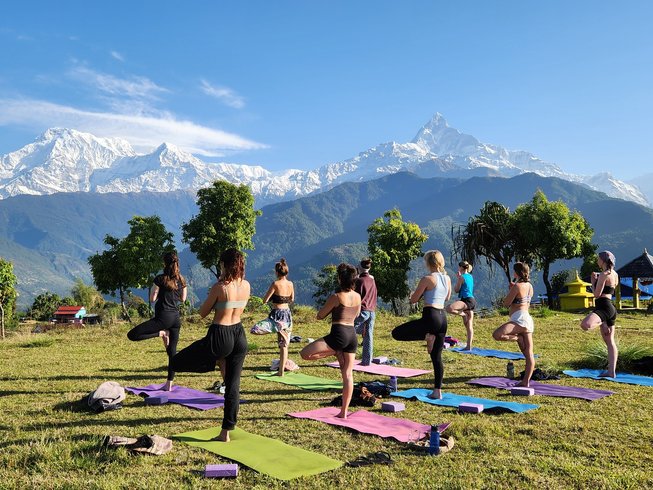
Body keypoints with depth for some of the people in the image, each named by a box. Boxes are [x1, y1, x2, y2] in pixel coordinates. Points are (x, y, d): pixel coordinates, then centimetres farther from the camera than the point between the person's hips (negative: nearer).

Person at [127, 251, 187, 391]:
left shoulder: (160, 279, -8)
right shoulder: (181, 280, 7)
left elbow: (152, 299, -5)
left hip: (163, 317, -6)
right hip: (176, 318, 6)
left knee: (132, 335, -5)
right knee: (172, 351, 10)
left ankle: (161, 333, -10)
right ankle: (169, 384, 11)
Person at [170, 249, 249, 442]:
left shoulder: (219, 287, -15)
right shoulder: (246, 285, 2)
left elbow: (202, 313, -4)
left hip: (220, 336, -6)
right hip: (239, 336, 6)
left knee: (176, 362, 11)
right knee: (233, 386, 12)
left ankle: (218, 362, 8)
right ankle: (226, 432, 16)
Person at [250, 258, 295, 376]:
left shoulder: (275, 284, -13)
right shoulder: (290, 284, 4)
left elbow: (265, 300, -10)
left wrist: (273, 297, 9)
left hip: (277, 315, -7)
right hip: (287, 314, 7)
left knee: (254, 330, -15)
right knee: (284, 344, 11)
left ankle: (279, 329, -18)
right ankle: (281, 371, 15)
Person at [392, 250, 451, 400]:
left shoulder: (427, 279, -10)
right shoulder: (447, 278, 10)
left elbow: (413, 300, -5)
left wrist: (415, 292, 14)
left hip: (430, 317, -8)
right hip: (443, 317, 8)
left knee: (397, 333, -1)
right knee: (436, 356, 13)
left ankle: (427, 336, -10)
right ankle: (437, 391, 12)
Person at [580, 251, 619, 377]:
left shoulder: (603, 274, -12)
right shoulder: (614, 274, 16)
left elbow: (597, 294, -15)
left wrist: (593, 280, -1)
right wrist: (597, 279, 24)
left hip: (603, 307, -11)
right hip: (610, 308, 11)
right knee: (610, 341, 10)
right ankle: (611, 371, 12)